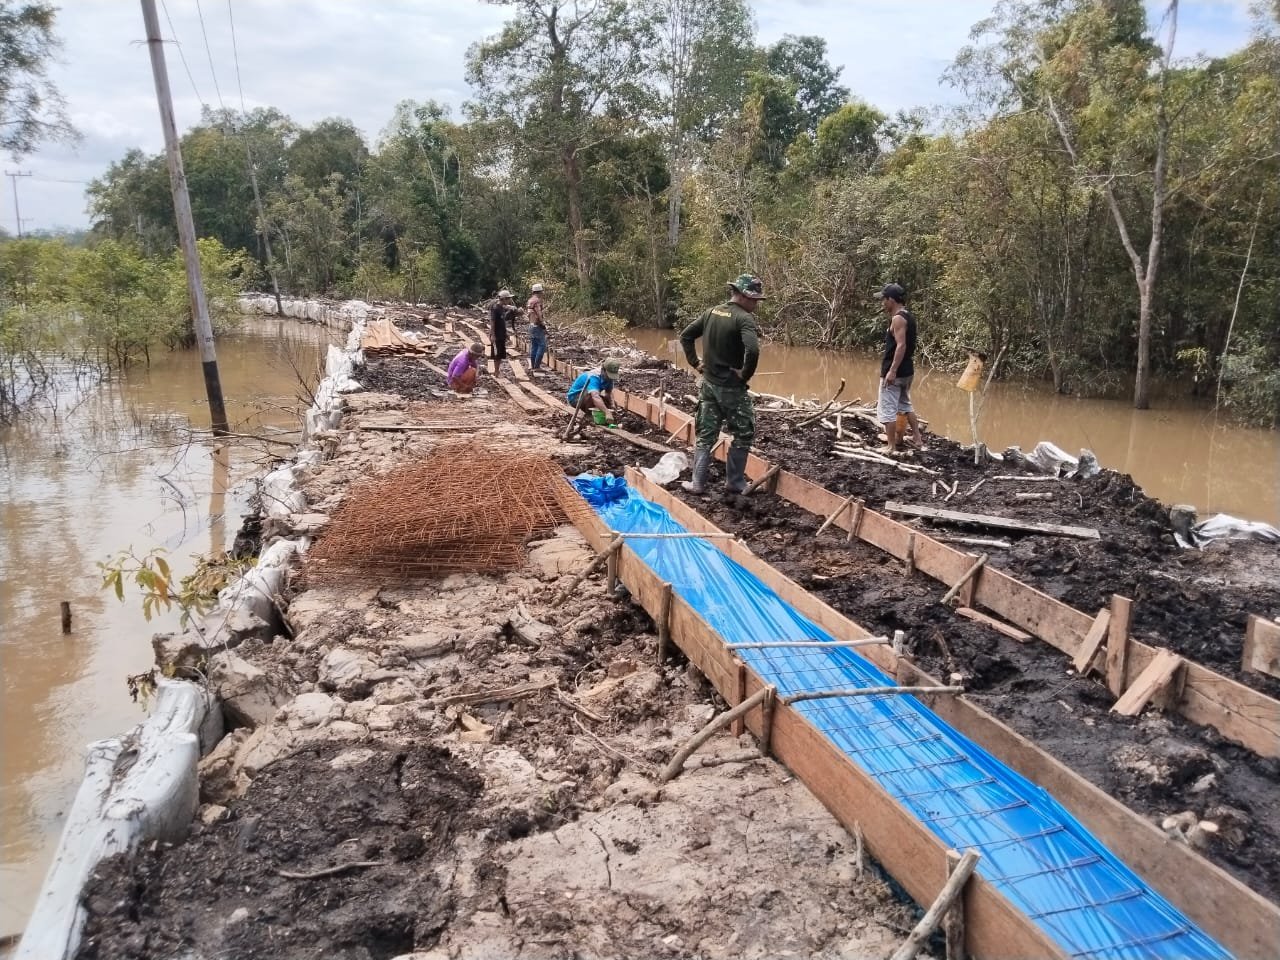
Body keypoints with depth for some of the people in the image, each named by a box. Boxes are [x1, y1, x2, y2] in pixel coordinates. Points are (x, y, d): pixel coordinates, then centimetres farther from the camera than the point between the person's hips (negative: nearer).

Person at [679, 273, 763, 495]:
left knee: (706, 435, 14)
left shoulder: (712, 312, 6)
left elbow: (685, 336, 10)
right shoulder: (744, 318, -17)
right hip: (732, 388, -6)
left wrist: (695, 362, 11)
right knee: (743, 435, 11)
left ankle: (698, 483, 16)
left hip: (708, 384, 7)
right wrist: (746, 374, -17)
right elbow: (752, 350, -32)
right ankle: (734, 482, 17)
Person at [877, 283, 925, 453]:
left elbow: (901, 345, -25)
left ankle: (891, 447, 1)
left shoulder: (898, 319, -17)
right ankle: (917, 439, 28)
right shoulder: (909, 316, 11)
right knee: (905, 405, 24)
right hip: (907, 369, 10)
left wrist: (892, 371, -27)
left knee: (888, 409, -3)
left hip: (895, 371, -10)